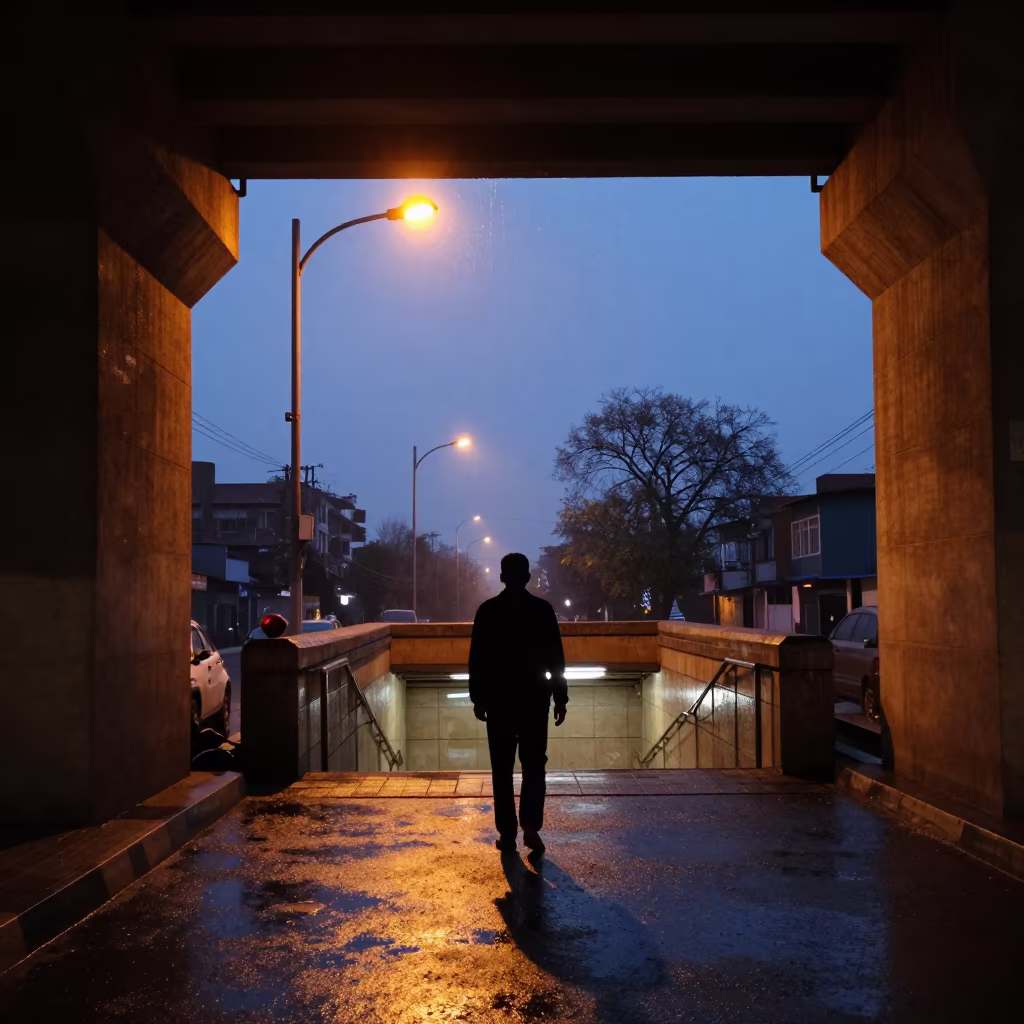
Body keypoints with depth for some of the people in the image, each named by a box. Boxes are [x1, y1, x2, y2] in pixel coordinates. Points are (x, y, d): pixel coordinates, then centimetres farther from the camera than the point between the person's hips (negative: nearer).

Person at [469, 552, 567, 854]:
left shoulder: (487, 611, -3)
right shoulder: (543, 609, -3)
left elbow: (477, 659, -1)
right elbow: (555, 658, -2)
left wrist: (477, 698, 6)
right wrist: (560, 697, 3)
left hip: (498, 699, 0)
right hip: (534, 699, 0)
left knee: (502, 769, 6)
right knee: (533, 765, 7)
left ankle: (507, 832, 6)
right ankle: (530, 826, -6)